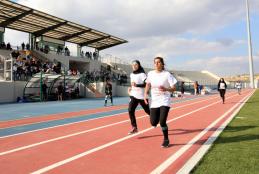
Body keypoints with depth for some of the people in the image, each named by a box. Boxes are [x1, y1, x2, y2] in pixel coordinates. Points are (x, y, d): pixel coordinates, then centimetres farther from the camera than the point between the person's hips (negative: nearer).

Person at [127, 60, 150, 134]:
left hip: (142, 96, -5)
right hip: (134, 95, 5)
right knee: (130, 110, -13)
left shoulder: (142, 74, -11)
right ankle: (134, 127, -6)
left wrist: (136, 85, -30)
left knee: (147, 111, 10)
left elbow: (146, 84, -20)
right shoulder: (132, 74, 10)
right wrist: (130, 88, 7)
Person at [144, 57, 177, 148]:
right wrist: (145, 94, 3)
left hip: (164, 101, -3)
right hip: (154, 101, 3)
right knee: (153, 123, 0)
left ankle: (166, 140, 14)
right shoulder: (150, 74, 1)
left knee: (162, 122, -13)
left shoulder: (167, 74, -8)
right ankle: (158, 117, 39)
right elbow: (148, 84, 18)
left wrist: (165, 89, -26)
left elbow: (173, 88, -7)